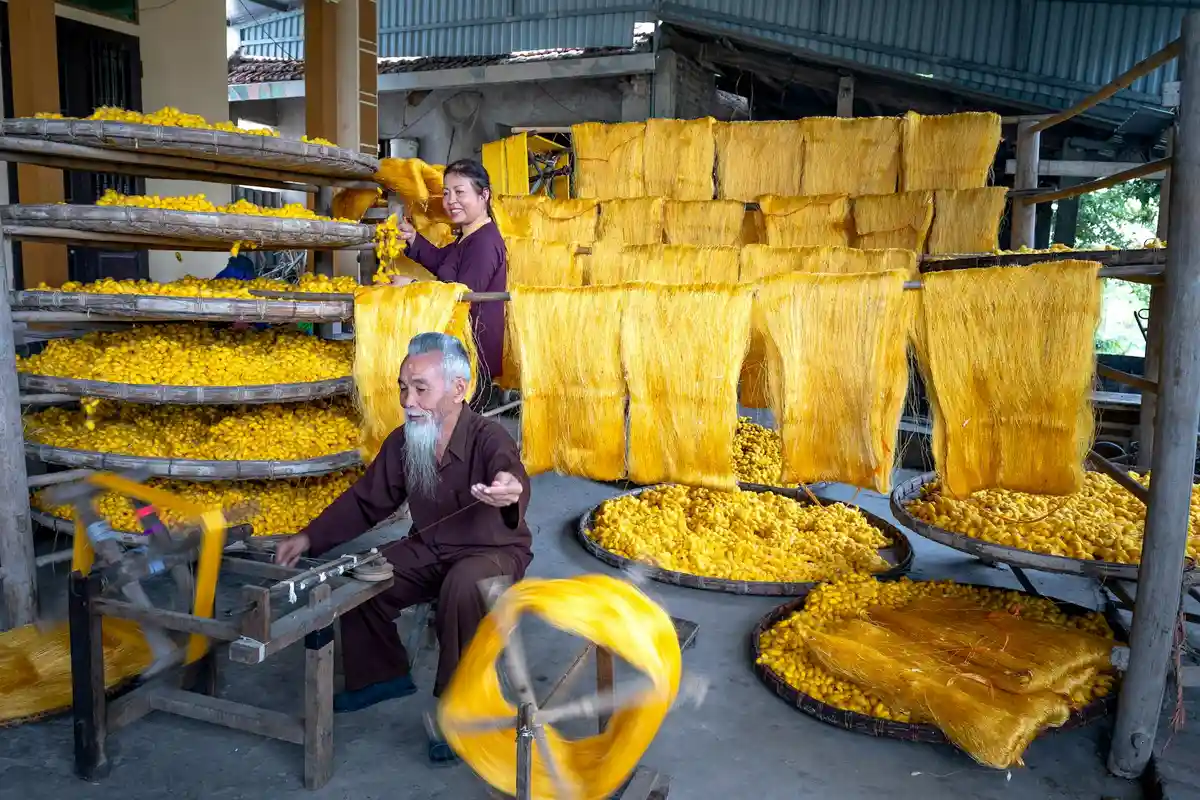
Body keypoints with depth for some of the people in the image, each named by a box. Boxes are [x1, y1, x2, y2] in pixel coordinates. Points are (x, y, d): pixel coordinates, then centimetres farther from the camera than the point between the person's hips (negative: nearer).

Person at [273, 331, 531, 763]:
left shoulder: (488, 438, -26)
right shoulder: (401, 442, -7)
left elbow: (511, 477, -48)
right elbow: (365, 501, 5)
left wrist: (509, 492, -73)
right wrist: (309, 538, -4)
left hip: (494, 552, -6)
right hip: (429, 551, 6)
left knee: (463, 585, -36)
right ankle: (382, 675, 17)